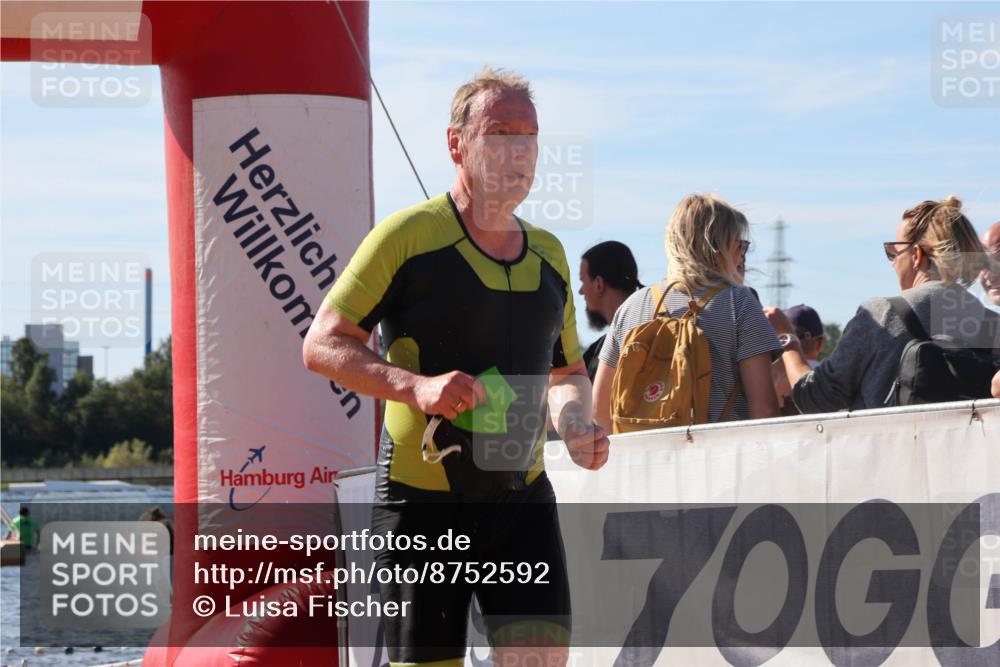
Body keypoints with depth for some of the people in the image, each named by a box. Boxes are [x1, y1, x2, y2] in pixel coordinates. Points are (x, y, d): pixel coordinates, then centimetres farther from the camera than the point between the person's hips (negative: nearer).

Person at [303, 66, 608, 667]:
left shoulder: (549, 255, 13)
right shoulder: (409, 235, -7)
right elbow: (322, 345, -9)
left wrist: (578, 422, 3)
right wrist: (415, 386, -23)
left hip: (522, 499, 4)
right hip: (423, 501, -4)